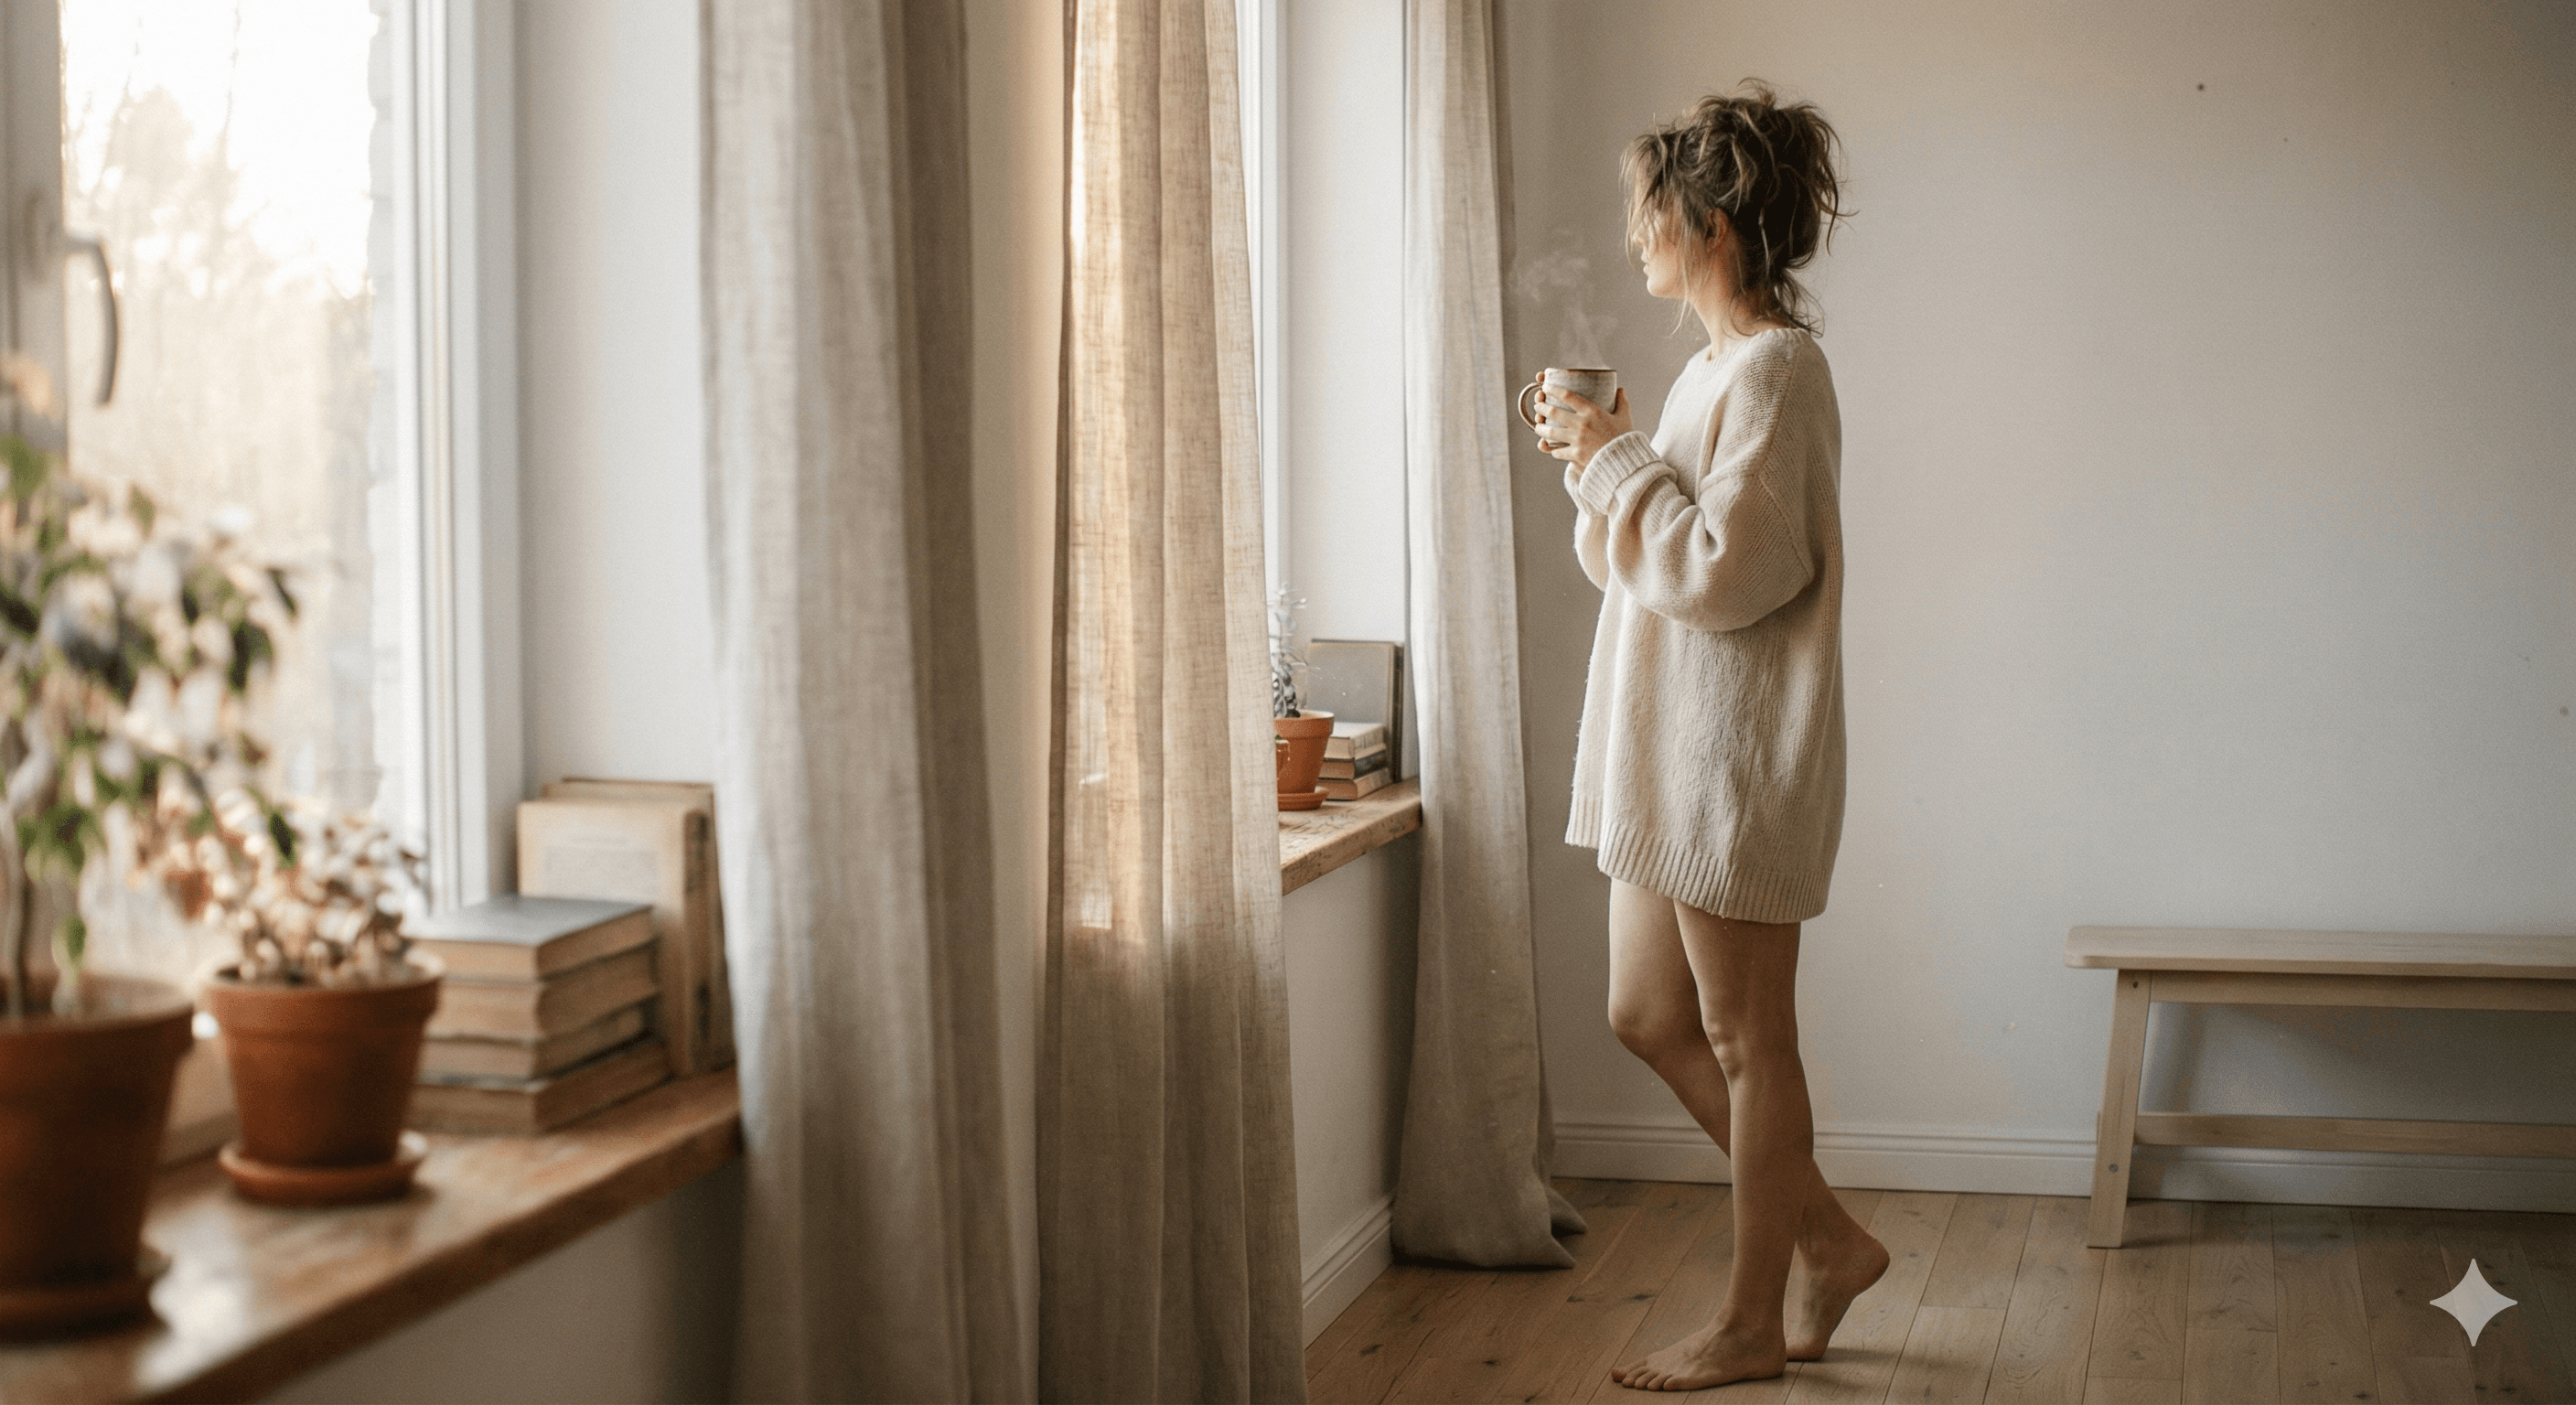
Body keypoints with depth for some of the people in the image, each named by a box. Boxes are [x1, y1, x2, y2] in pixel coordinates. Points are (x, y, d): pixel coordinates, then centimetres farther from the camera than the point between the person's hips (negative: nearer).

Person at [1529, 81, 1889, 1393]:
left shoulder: (1773, 369, -15)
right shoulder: (1721, 364, 16)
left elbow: (1728, 567, -23)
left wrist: (1615, 463, -13)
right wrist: (1604, 457, 5)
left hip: (1737, 757, -10)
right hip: (1673, 749, 10)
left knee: (1745, 1040, 1)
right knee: (1650, 1016, 15)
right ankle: (1827, 1242, 26)